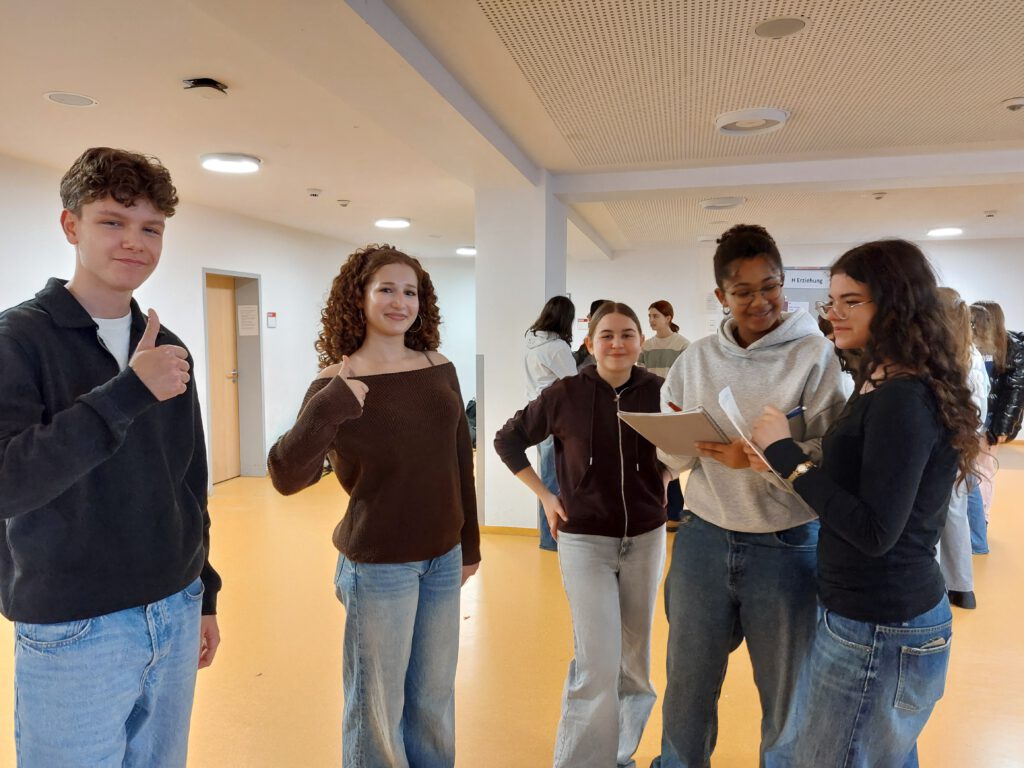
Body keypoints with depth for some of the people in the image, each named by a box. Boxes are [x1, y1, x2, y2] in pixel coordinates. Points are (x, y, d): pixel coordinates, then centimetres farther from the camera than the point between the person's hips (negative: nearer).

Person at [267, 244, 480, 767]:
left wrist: (470, 543, 13)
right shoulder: (337, 384, -12)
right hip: (378, 564, -4)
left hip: (443, 557, 5)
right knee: (379, 705, 11)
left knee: (435, 697, 20)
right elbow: (287, 477, -20)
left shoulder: (439, 369, 0)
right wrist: (327, 411, -33)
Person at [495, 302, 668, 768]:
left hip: (646, 538, 3)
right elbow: (507, 441, 1)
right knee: (598, 665, -7)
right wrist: (544, 495, -4)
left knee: (635, 658, 17)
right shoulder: (565, 394, -11)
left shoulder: (659, 391, -6)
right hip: (585, 541, -3)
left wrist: (663, 480, 0)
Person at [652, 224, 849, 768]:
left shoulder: (816, 355, -7)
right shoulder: (697, 359, 3)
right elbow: (670, 454, 5)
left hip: (786, 545, -3)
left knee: (787, 695, 16)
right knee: (687, 686, 17)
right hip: (703, 537, 3)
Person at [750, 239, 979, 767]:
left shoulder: (904, 399, -23)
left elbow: (875, 532, -26)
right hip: (887, 613, 10)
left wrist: (787, 455, -23)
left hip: (878, 628, -10)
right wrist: (780, 457, 4)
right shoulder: (885, 385, 8)